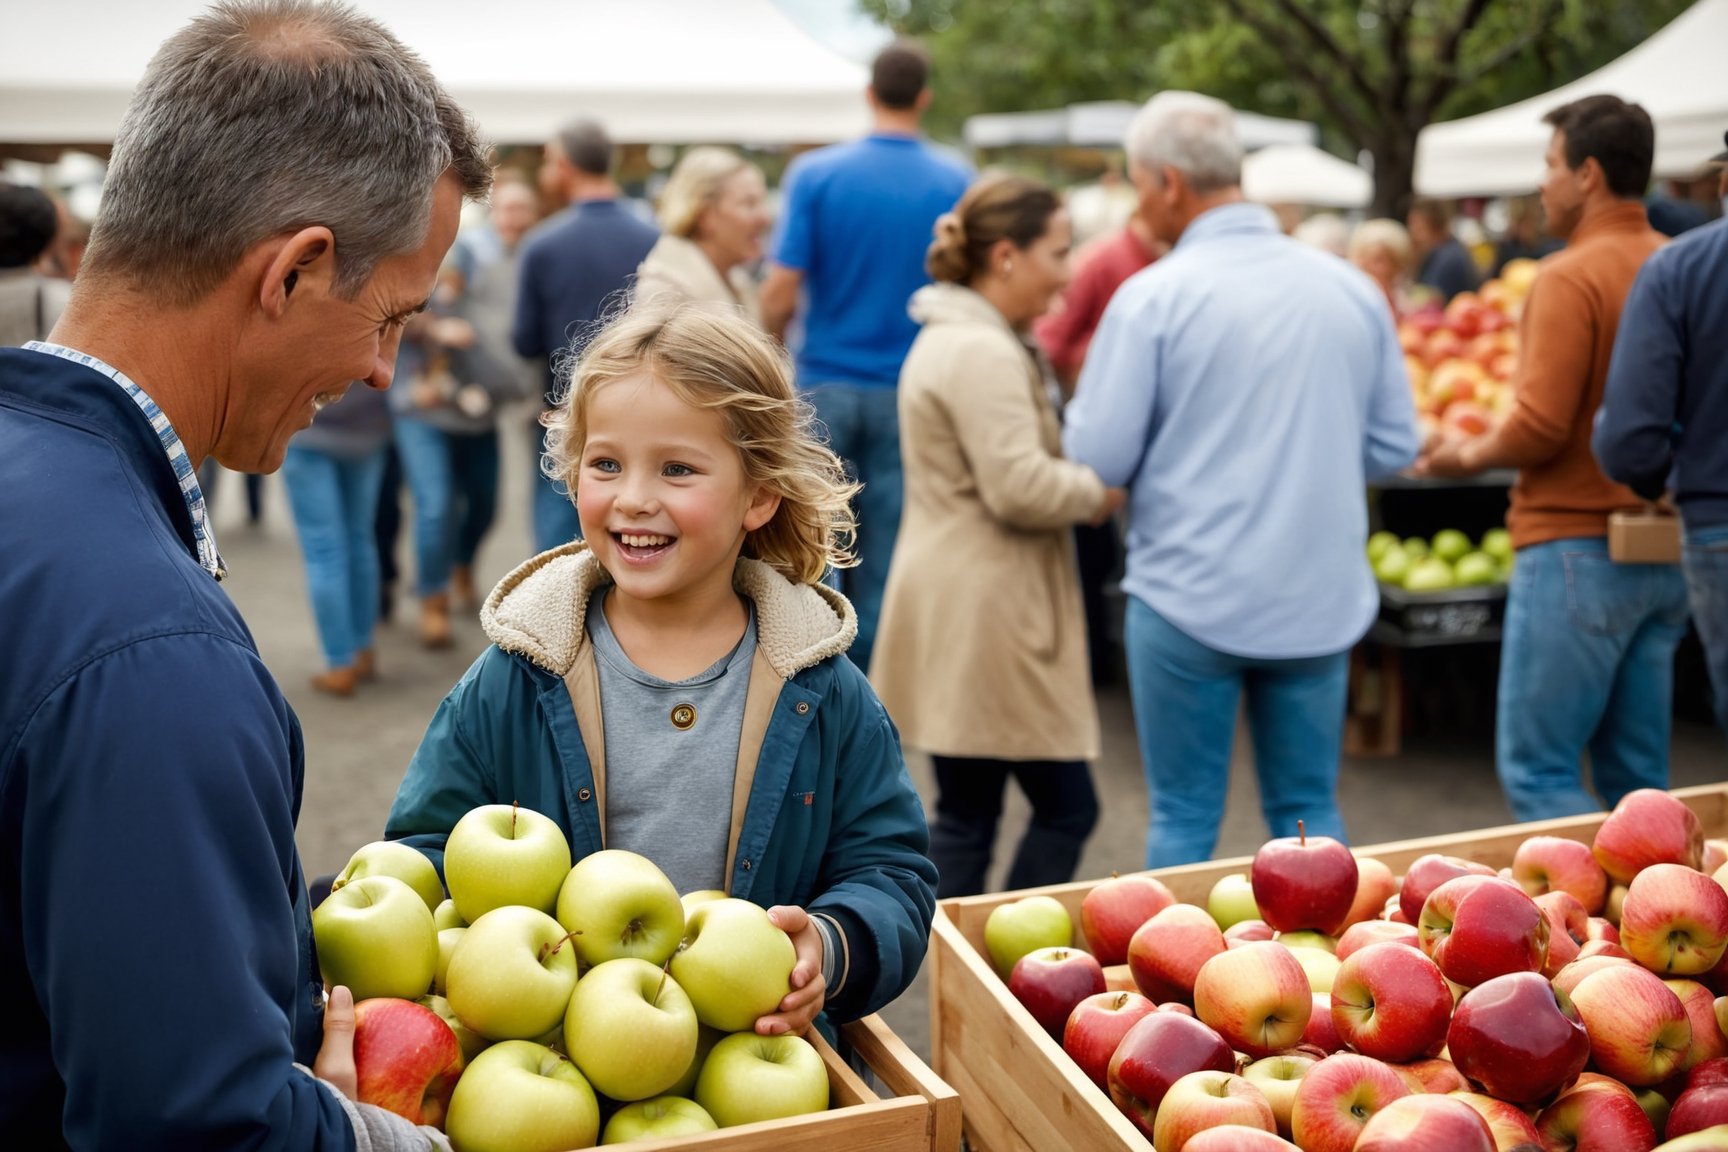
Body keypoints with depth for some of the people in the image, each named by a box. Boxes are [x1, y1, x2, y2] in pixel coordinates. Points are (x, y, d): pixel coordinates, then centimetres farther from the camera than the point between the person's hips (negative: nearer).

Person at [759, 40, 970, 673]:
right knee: (887, 556, 8)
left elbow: (781, 290, -9)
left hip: (825, 383, 0)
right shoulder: (956, 184, -3)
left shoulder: (815, 173, -6)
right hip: (910, 390, 1)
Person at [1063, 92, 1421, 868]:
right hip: (1321, 599, 4)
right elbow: (1395, 445, 8)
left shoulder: (1153, 295, -11)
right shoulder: (1352, 288, 4)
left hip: (1189, 598, -4)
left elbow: (1097, 458, -11)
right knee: (1310, 813, 15)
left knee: (1184, 819, 8)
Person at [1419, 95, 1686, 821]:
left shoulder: (1570, 278, -14)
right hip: (1665, 551, 8)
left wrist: (1466, 456, -1)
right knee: (1637, 778, 14)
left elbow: (1540, 428, -18)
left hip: (1578, 549, -8)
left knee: (1536, 771, -1)